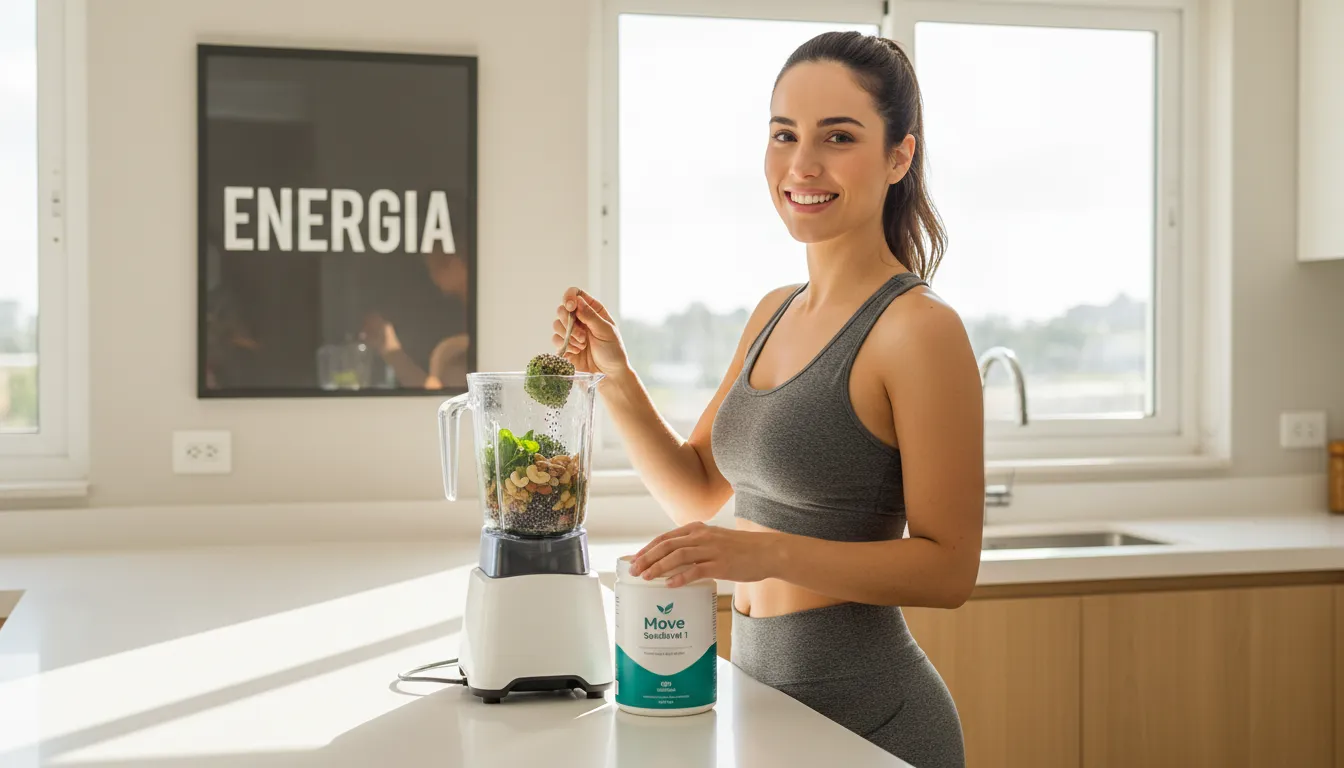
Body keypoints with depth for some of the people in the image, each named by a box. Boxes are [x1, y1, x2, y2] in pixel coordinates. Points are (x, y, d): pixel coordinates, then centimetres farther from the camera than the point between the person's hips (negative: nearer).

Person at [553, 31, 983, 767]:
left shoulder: (919, 328, -17)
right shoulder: (773, 313, 6)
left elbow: (948, 568, -18)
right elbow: (697, 493, 10)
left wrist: (769, 552, -28)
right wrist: (614, 375, -2)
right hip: (760, 686, 7)